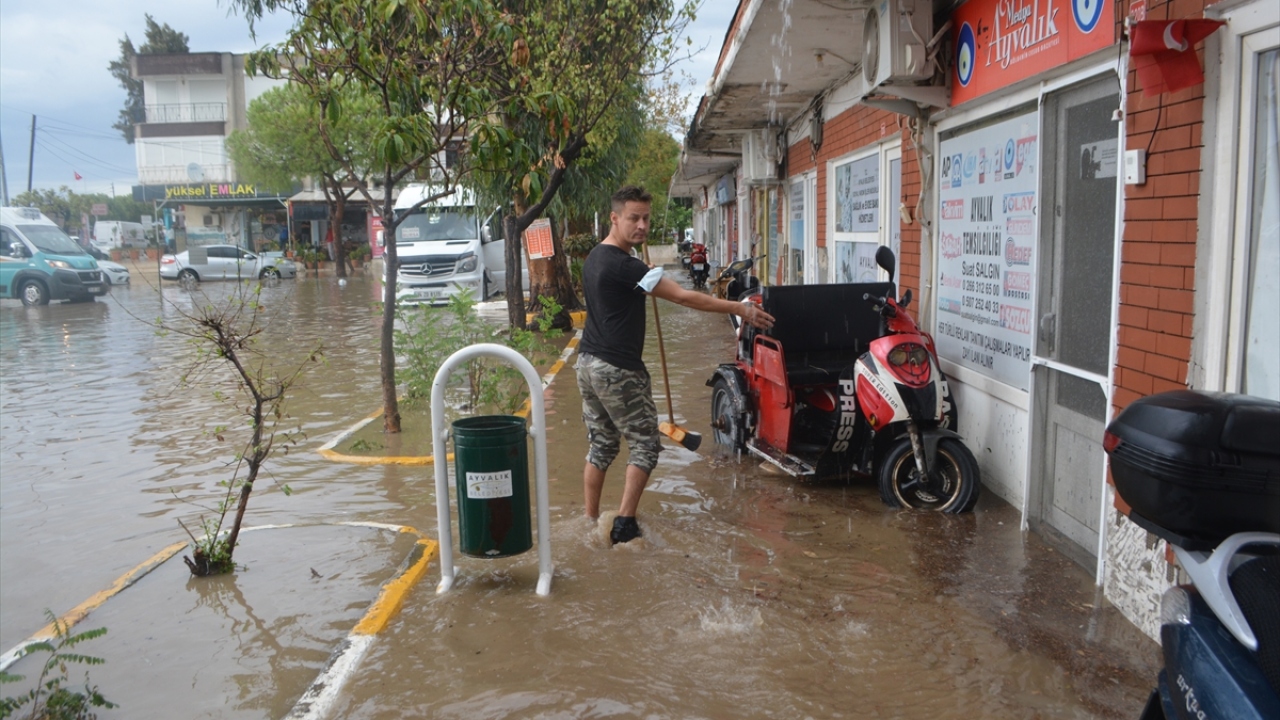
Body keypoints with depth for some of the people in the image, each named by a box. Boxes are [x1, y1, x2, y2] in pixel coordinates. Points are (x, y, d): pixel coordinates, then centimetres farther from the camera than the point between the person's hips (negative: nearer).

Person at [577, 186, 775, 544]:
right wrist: (740, 309, -16)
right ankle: (624, 524, 0)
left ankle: (591, 523, 18)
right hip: (618, 369, -9)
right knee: (644, 444, 2)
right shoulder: (623, 265, -18)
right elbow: (682, 296, -19)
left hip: (589, 363, 9)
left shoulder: (594, 258, 12)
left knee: (601, 445, 14)